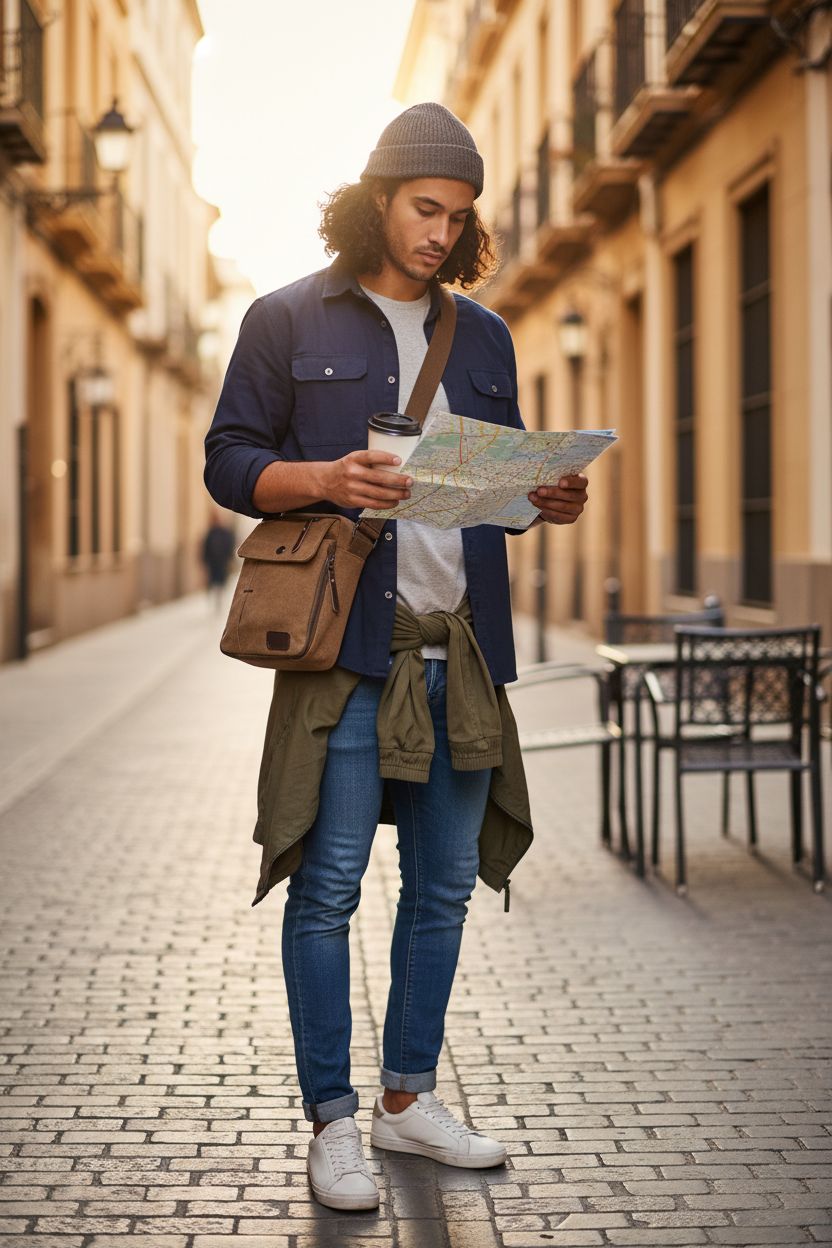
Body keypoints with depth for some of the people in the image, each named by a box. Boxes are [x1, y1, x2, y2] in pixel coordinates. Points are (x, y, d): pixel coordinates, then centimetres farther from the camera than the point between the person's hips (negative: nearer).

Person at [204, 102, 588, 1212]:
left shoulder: (483, 336, 18)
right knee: (327, 888, -4)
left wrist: (550, 503, 0)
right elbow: (230, 463, 1)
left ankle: (409, 1098, 23)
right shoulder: (289, 321, 4)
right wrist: (326, 479, -18)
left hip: (461, 647, 5)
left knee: (445, 882, 9)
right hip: (347, 645, -5)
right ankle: (331, 1121, 6)